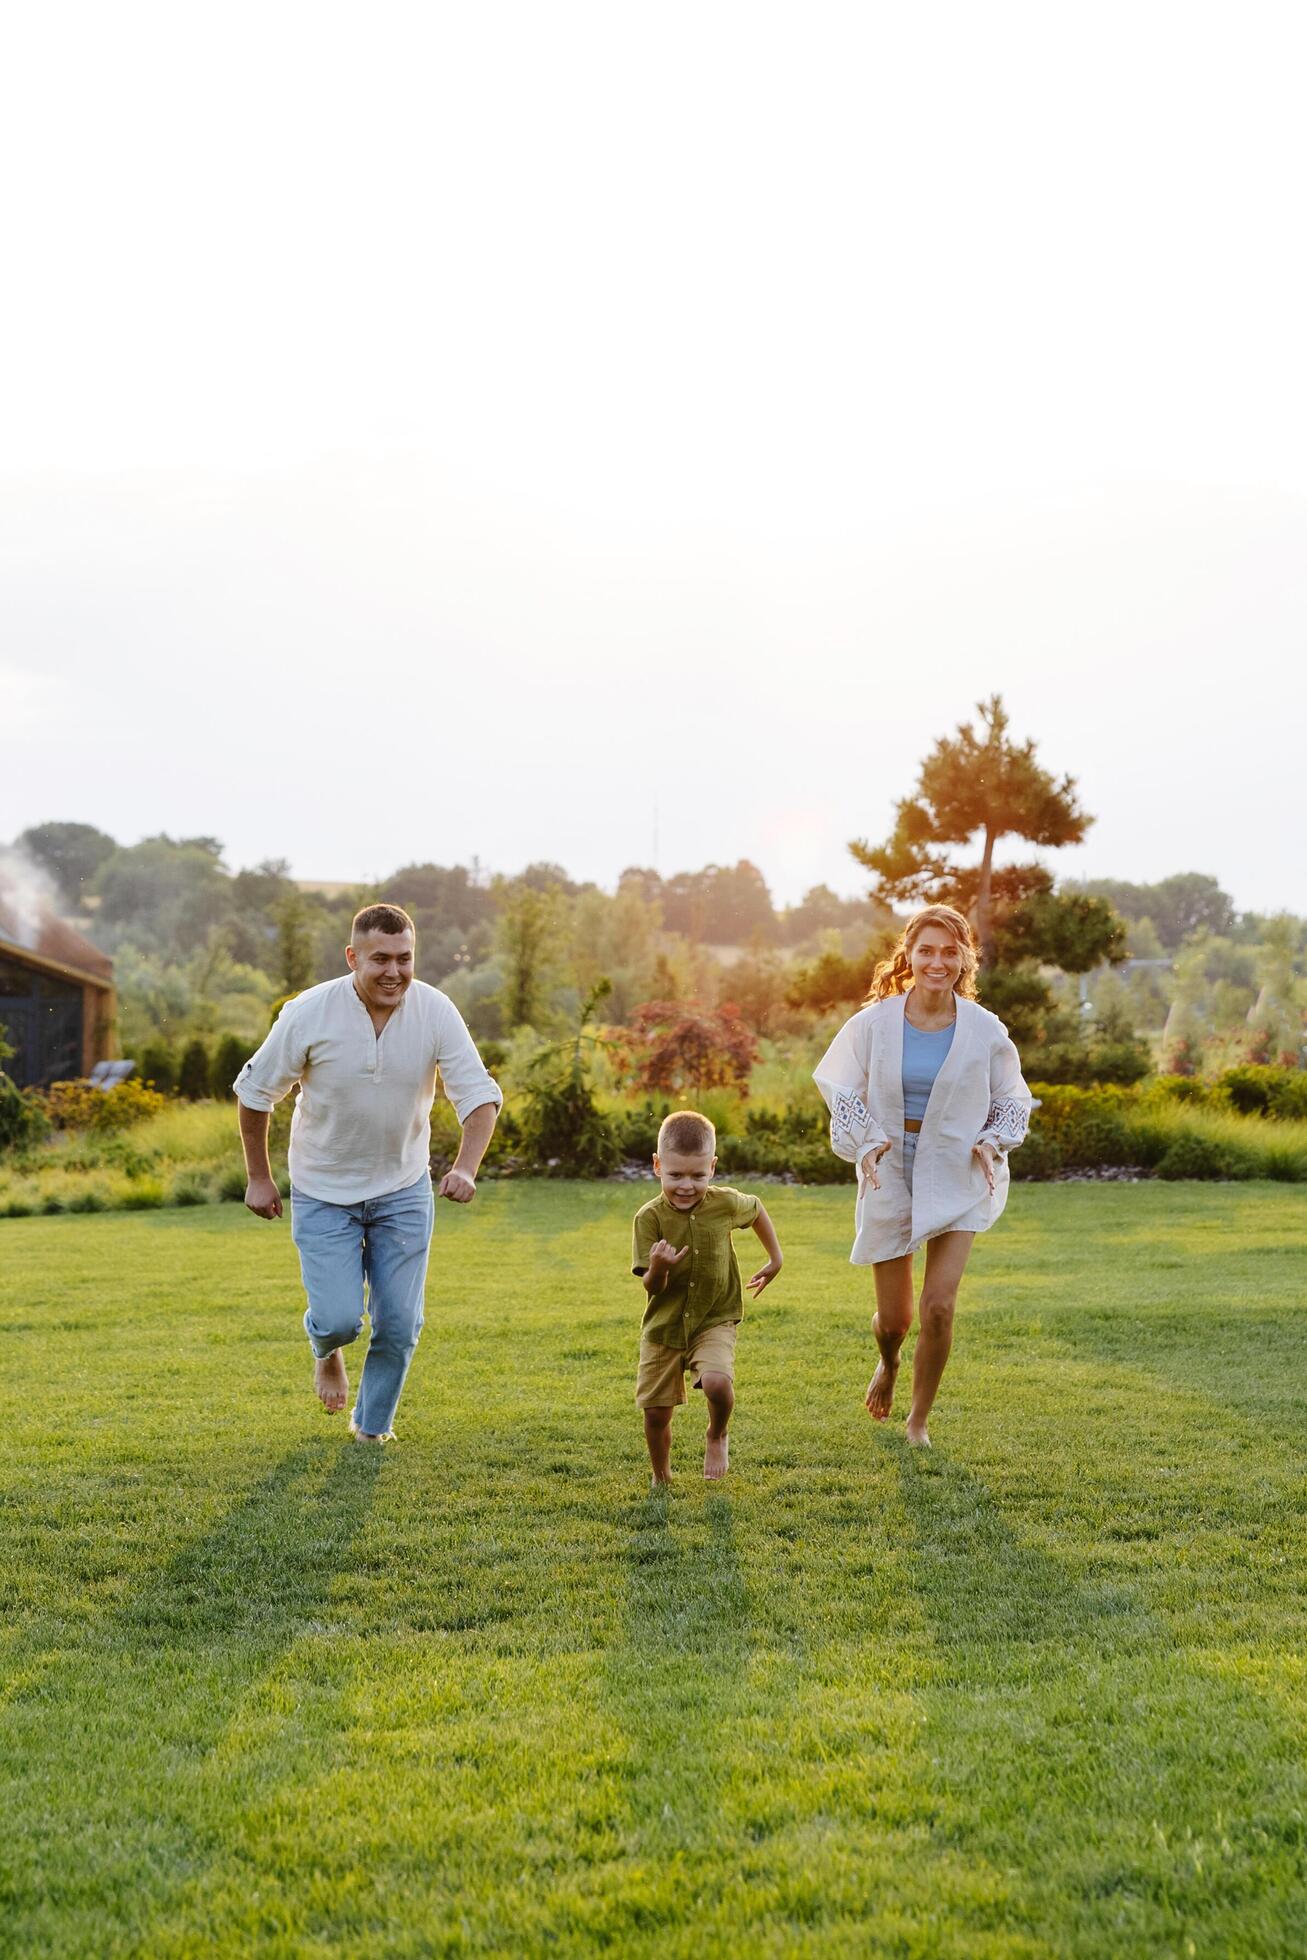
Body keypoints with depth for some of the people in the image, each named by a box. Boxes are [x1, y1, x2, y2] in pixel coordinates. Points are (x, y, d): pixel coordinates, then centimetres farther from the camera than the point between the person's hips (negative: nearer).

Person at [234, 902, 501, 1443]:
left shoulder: (436, 1012, -15)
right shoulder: (309, 1013, -19)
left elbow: (480, 1094, -14)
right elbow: (255, 1092, -6)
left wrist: (465, 1167, -30)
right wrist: (258, 1178, -1)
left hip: (404, 1190, 2)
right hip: (323, 1193, -2)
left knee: (400, 1324, 3)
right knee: (339, 1319, -9)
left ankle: (372, 1425, 29)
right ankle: (325, 1351, 30)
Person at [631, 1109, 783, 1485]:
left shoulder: (726, 1204, -9)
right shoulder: (650, 1217, -14)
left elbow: (756, 1211, 16)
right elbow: (652, 1288, -14)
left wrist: (775, 1260, 20)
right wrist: (658, 1268, -36)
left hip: (715, 1321, -1)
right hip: (663, 1326, 1)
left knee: (717, 1383, -28)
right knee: (656, 1412, 5)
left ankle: (717, 1436, 6)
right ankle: (660, 1478, 35)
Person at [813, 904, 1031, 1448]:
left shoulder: (985, 1031, -7)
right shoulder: (874, 1024, -8)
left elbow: (1011, 1100, 7)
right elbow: (842, 1090, 3)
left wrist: (991, 1142, -11)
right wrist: (866, 1139, -13)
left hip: (955, 1181, 0)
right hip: (890, 1177, 0)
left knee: (939, 1307, -10)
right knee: (893, 1318, 7)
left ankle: (919, 1419, 14)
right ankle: (888, 1363, 46)